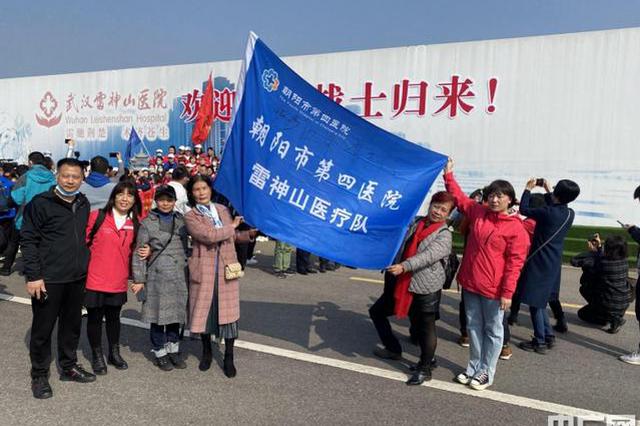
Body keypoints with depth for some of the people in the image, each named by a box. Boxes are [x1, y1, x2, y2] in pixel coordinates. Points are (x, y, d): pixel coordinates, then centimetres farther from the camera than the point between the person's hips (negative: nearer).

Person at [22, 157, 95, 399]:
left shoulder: (84, 204, 8)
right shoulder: (41, 203, -10)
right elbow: (28, 240, -10)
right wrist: (33, 276, -14)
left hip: (77, 279, 5)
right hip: (48, 279, -5)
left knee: (72, 324, 16)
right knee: (43, 328, 7)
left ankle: (69, 366, 32)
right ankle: (39, 375, 23)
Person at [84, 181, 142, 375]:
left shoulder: (135, 224, 3)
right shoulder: (97, 216, -8)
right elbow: (83, 242, -3)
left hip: (118, 281, 3)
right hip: (95, 280, -3)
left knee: (114, 317, 17)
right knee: (95, 318, 10)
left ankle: (114, 353, 35)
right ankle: (97, 355, 29)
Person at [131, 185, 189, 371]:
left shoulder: (181, 221, 11)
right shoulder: (147, 223, -2)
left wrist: (189, 272, 16)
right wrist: (139, 279, -5)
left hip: (179, 277, 4)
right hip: (157, 277, -4)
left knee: (176, 313, 11)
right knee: (159, 314, 4)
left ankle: (174, 349, 27)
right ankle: (160, 352, 20)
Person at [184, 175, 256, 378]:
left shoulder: (222, 209, 10)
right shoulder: (190, 216, -4)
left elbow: (233, 236, 20)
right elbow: (208, 235, -19)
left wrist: (251, 233, 4)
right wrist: (231, 227, -7)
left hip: (227, 267, 3)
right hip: (204, 269, -2)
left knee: (229, 311, 3)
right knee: (205, 310, 9)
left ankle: (229, 357, 17)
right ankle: (207, 351, 33)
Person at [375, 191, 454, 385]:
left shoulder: (444, 235, -12)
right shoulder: (416, 223, 7)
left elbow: (428, 256, -28)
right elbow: (402, 248, 22)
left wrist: (403, 266, -39)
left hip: (426, 288, -7)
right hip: (402, 283, 7)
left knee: (425, 327, 3)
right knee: (376, 311, 14)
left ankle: (424, 369, 23)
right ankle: (393, 349, 31)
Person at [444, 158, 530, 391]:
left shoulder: (516, 228, -12)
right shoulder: (478, 212, 3)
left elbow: (514, 263, -14)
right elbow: (459, 197, 18)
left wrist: (508, 292, -16)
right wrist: (449, 174, 12)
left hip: (493, 289, -5)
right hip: (470, 283, 5)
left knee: (493, 331, 11)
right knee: (473, 327, 16)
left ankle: (486, 372, 24)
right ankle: (474, 367, 31)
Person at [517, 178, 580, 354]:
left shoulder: (548, 212, -22)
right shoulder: (570, 214, 0)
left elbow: (523, 209, -9)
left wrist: (528, 189, 3)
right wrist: (547, 191, 23)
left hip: (540, 263, -8)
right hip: (553, 263, 8)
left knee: (535, 302, 4)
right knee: (540, 301, 21)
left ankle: (540, 342, 11)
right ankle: (549, 336, 25)